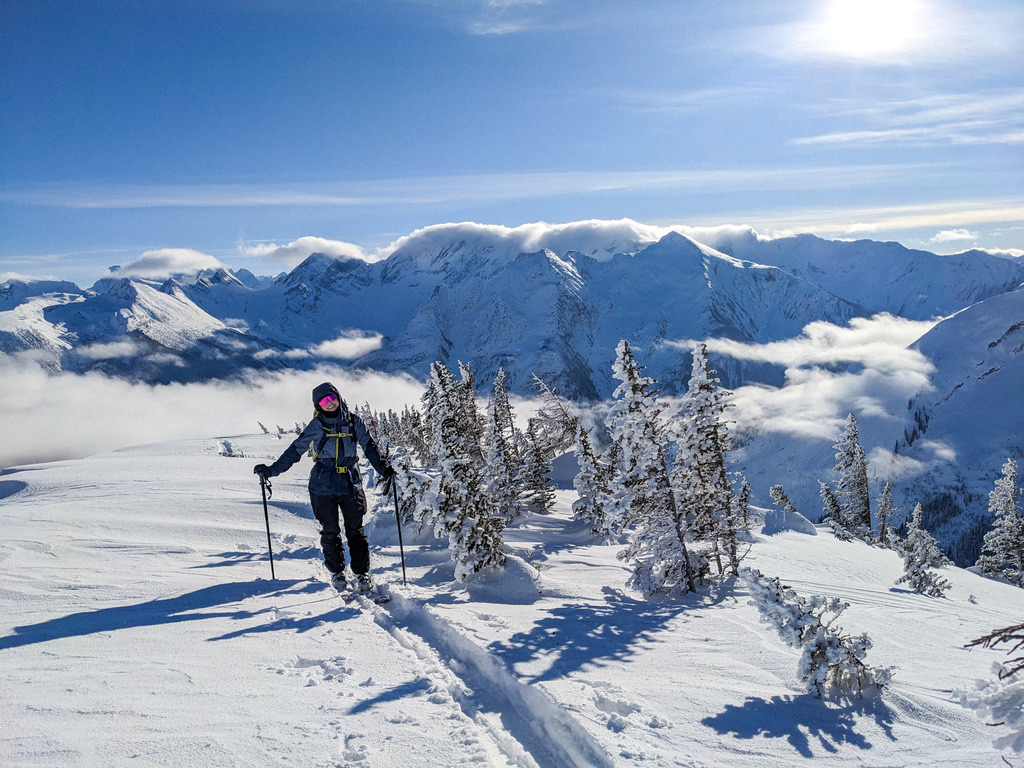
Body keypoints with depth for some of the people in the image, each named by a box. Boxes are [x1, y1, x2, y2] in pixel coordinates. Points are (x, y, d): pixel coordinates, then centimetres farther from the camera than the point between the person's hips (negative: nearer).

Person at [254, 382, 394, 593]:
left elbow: (369, 447, 12)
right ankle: (336, 572, 22)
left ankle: (362, 573, 9)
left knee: (355, 531, 1)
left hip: (351, 485, 1)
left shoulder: (353, 422, 4)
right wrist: (272, 470, -2)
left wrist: (383, 468, 0)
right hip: (323, 486, 0)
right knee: (330, 532, 6)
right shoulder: (316, 425, 0)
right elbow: (296, 450, 3)